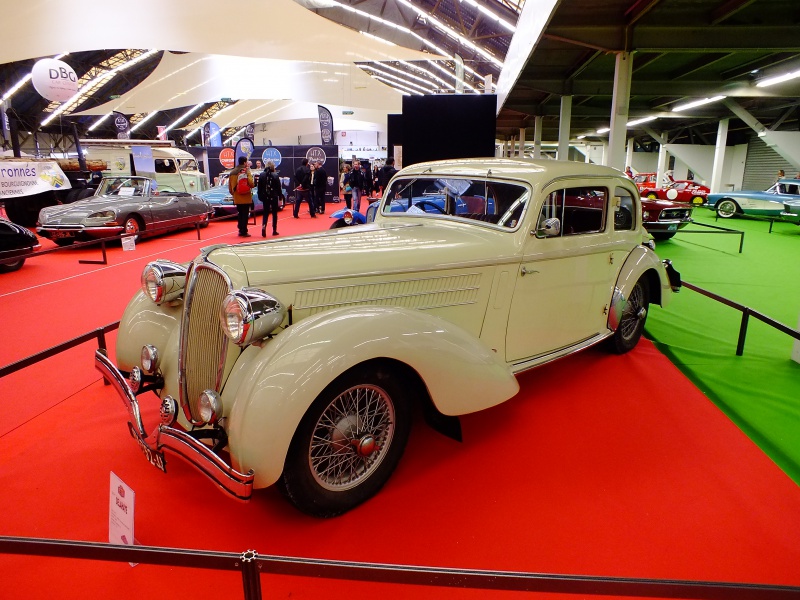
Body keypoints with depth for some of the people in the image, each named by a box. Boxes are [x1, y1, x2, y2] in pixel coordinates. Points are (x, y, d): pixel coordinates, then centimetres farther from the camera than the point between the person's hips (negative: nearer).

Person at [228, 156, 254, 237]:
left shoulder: (232, 172, 10)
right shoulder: (246, 171, -9)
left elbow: (230, 185, 13)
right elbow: (251, 183, -18)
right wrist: (253, 185, 3)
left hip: (237, 198, 6)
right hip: (245, 197, -6)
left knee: (239, 214, 15)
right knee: (245, 215, -2)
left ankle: (241, 230, 18)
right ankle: (244, 232, -2)